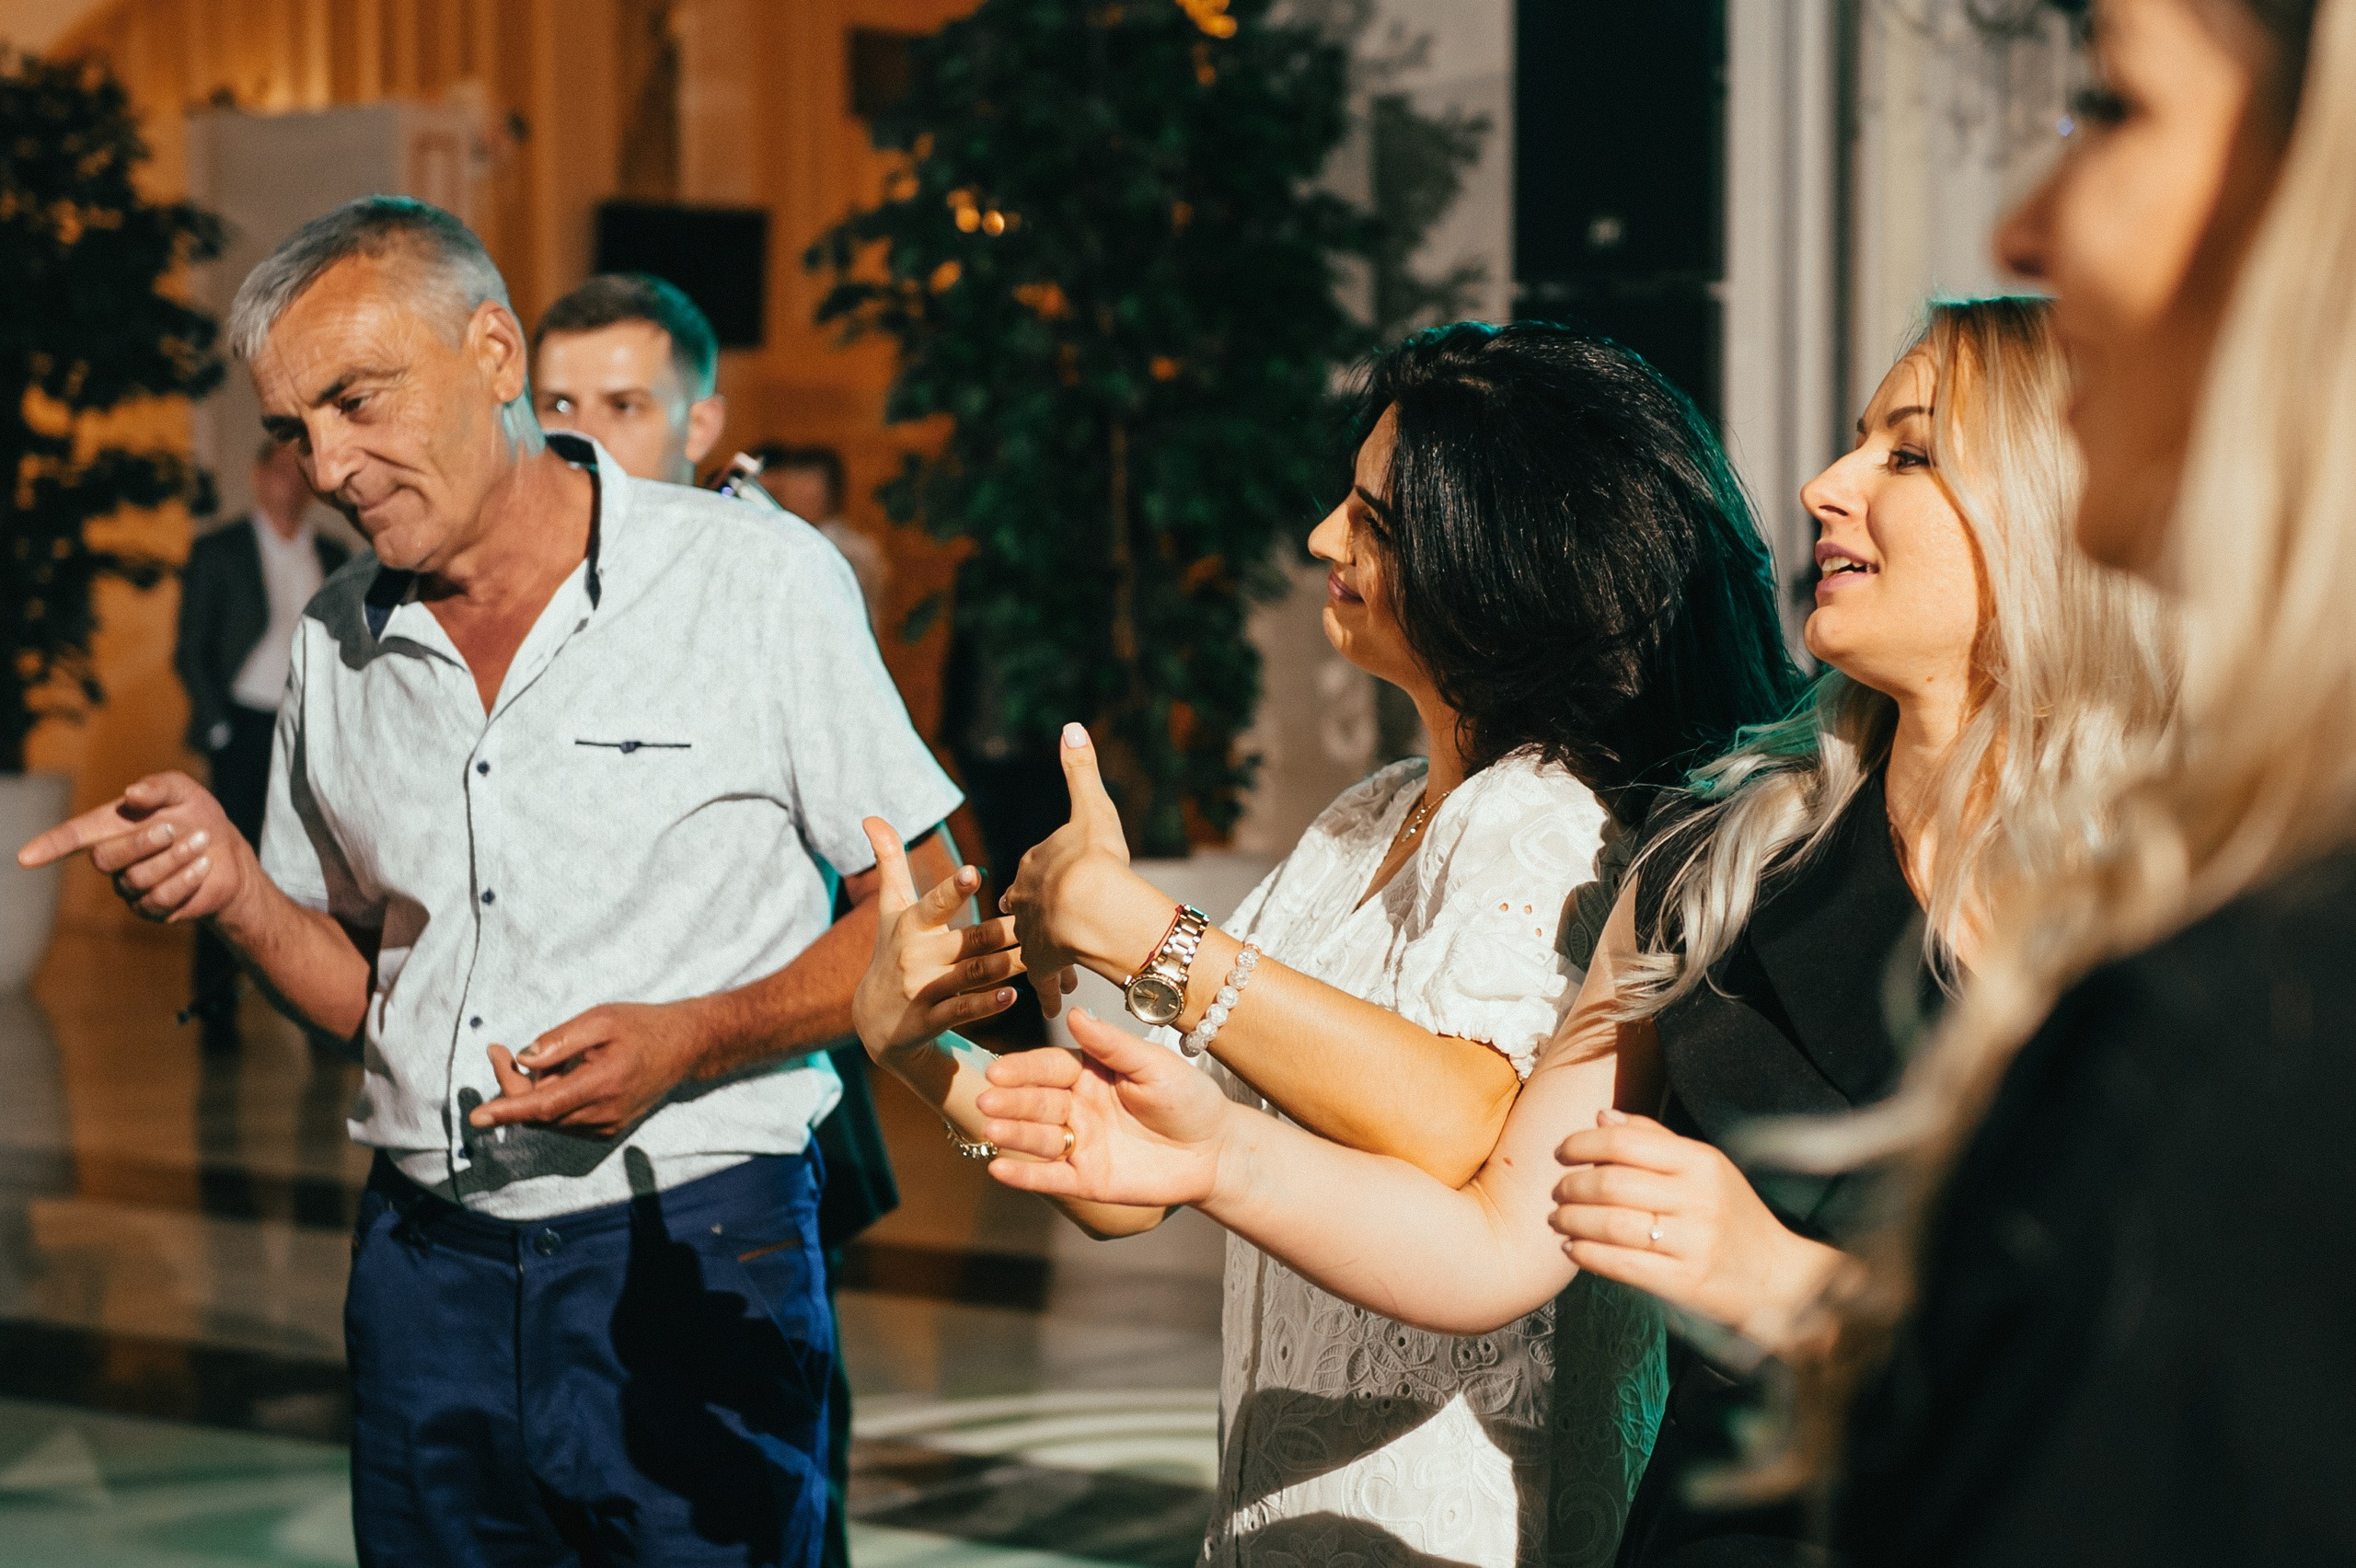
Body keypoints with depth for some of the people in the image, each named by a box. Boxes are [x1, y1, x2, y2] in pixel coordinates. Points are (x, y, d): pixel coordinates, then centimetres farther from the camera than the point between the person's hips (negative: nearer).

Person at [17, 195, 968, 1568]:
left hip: (694, 1262, -4)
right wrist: (234, 891, -4)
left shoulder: (757, 580, -7)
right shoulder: (336, 647, 8)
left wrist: (689, 1041, -18)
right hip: (425, 1269, 4)